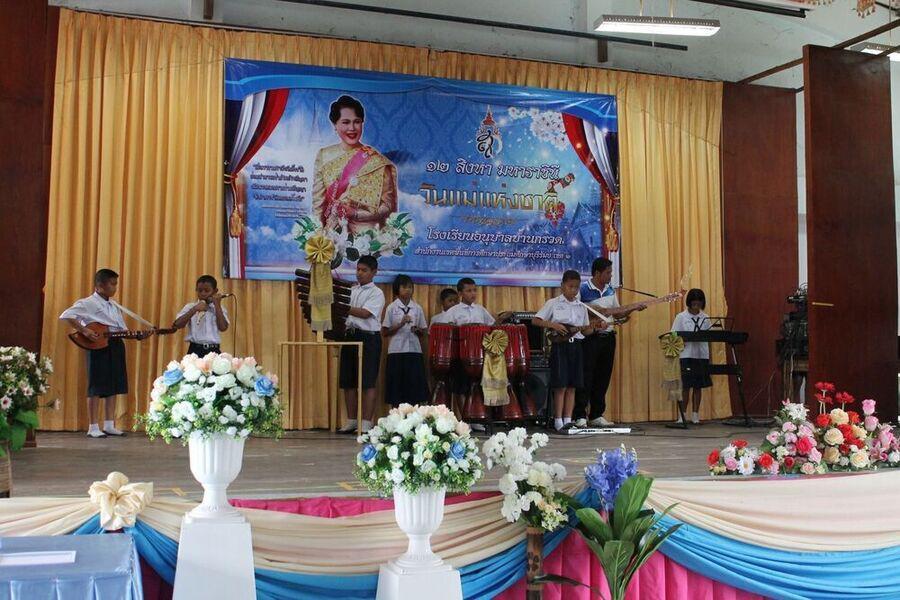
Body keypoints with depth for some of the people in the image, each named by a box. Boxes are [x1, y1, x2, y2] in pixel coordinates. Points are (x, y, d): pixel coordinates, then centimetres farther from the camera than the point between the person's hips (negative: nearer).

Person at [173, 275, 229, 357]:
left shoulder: (219, 308, 9)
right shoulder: (190, 307, 7)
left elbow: (223, 327, -7)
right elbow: (178, 325, -6)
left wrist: (217, 305, -5)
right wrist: (195, 309, -13)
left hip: (213, 351, 1)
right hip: (195, 351, -1)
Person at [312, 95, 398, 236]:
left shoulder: (377, 160, -2)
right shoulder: (324, 156, 6)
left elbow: (387, 205, 0)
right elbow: (318, 202, 5)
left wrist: (356, 214, -11)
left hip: (367, 232, -2)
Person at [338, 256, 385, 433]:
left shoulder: (376, 293, -3)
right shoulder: (351, 290, 15)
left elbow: (365, 313, -17)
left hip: (369, 338, -6)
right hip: (350, 336, 6)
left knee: (368, 382, -4)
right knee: (348, 381, 7)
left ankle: (366, 423, -1)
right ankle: (351, 421, 16)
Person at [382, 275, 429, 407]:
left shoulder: (417, 308, 9)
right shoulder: (391, 308, 2)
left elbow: (423, 332, 14)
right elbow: (385, 332, 0)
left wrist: (417, 330, -8)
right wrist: (401, 324, -12)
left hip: (414, 350, 2)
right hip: (396, 351, -2)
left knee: (414, 388, -1)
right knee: (397, 391, 0)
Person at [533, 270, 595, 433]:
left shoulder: (581, 307, 12)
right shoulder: (553, 303, 0)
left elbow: (586, 329, 15)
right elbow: (536, 320, -5)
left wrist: (589, 328, -7)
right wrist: (553, 325, -18)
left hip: (576, 346, 5)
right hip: (560, 346, -4)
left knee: (572, 386, 4)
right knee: (560, 385, -6)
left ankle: (567, 420, 8)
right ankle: (558, 421, -2)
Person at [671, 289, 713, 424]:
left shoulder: (705, 318, 8)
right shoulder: (681, 317, 1)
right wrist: (687, 339, -19)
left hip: (702, 355, 3)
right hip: (686, 355, -3)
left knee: (698, 386, 5)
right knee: (686, 386, -3)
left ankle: (695, 415, 13)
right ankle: (682, 415, 6)